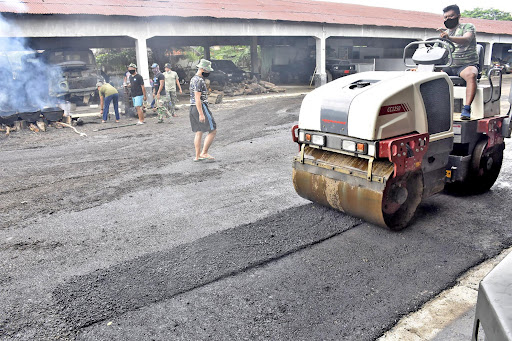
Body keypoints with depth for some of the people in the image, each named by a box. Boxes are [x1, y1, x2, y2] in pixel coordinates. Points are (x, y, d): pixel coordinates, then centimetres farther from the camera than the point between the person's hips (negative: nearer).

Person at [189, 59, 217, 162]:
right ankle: (204, 153, -2)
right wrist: (201, 114, -23)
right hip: (201, 108, -10)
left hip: (193, 108, 10)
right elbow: (197, 98, -22)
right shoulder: (199, 81, -16)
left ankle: (198, 156, 13)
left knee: (198, 132, 11)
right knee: (213, 131, -3)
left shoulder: (193, 79, 16)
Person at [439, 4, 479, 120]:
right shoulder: (444, 32, 22)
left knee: (471, 74, -39)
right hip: (449, 66, 5)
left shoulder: (468, 27, 4)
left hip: (467, 64, -5)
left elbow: (466, 40, -20)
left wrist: (449, 38, -40)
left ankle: (466, 108, -45)